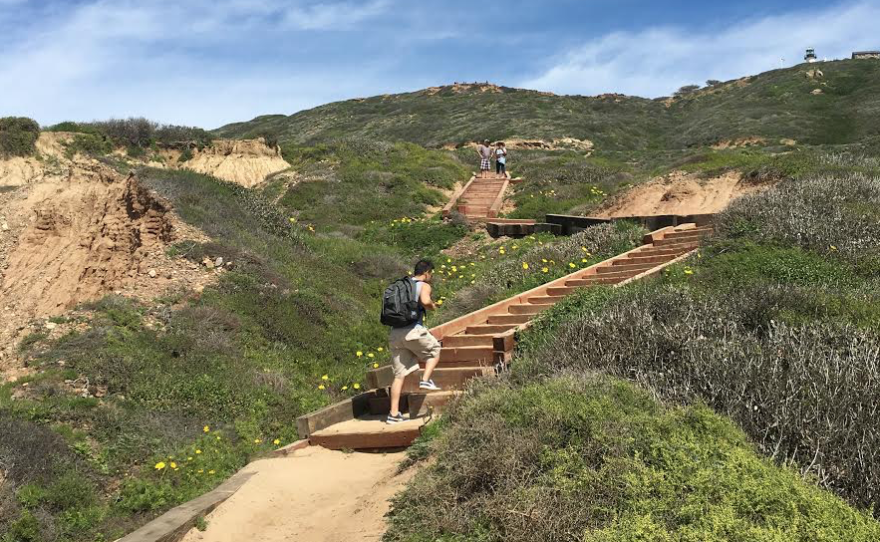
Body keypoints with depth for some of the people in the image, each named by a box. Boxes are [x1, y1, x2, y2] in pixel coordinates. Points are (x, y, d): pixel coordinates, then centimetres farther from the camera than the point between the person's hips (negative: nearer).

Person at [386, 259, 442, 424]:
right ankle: (425, 380, 2)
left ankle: (394, 414, 5)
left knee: (399, 374, 8)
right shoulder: (424, 286, 1)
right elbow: (425, 301, -20)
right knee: (435, 351, 22)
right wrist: (432, 306, 1)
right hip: (413, 331, -6)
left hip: (395, 333, 6)